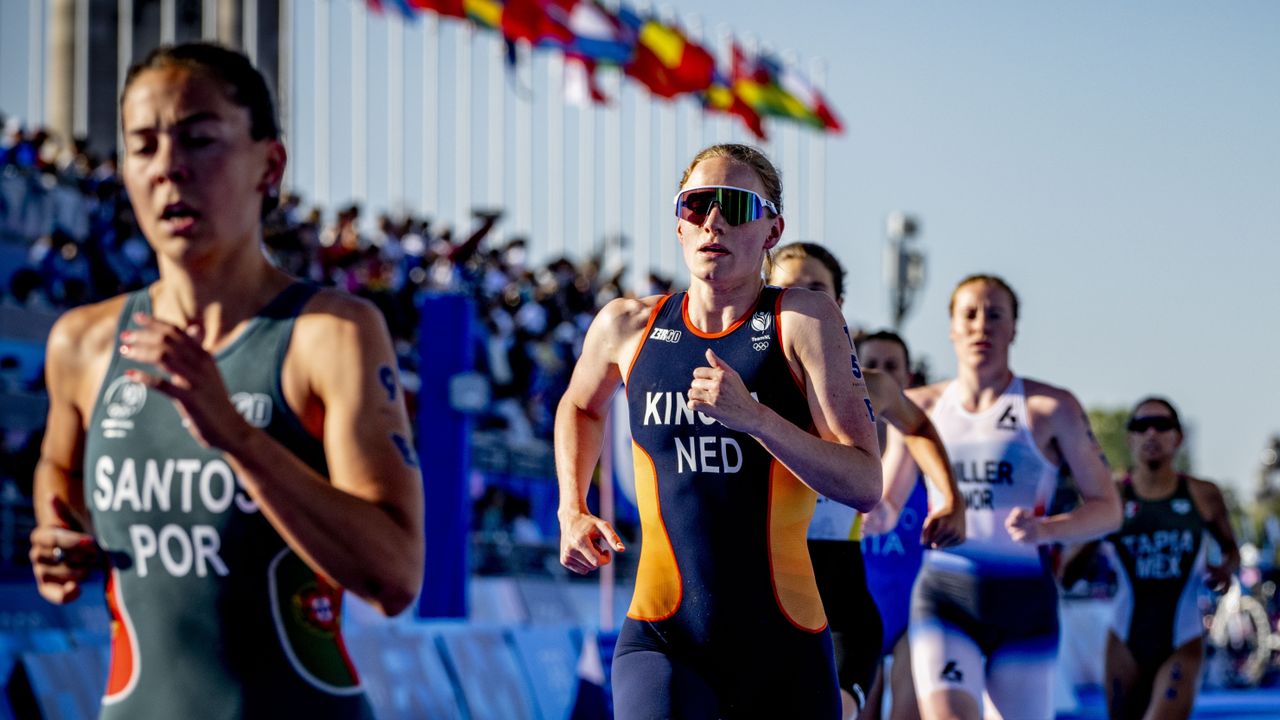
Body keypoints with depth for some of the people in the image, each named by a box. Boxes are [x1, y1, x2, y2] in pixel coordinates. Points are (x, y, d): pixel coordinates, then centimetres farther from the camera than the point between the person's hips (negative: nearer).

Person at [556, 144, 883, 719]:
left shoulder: (803, 321, -4)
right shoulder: (627, 326, 6)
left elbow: (865, 486, -12)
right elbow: (580, 406, 31)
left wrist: (753, 416, -23)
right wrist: (571, 513, 17)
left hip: (785, 649, 0)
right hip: (662, 640, 0)